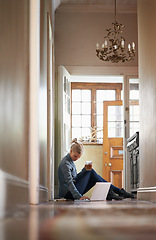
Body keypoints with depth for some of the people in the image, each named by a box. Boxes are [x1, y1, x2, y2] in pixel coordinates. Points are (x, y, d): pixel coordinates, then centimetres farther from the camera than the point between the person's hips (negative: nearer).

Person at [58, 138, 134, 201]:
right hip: (68, 193, -9)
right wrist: (79, 196, -37)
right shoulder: (65, 163, -18)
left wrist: (85, 170, -5)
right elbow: (69, 182, -27)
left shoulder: (70, 161, 13)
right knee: (91, 172, -10)